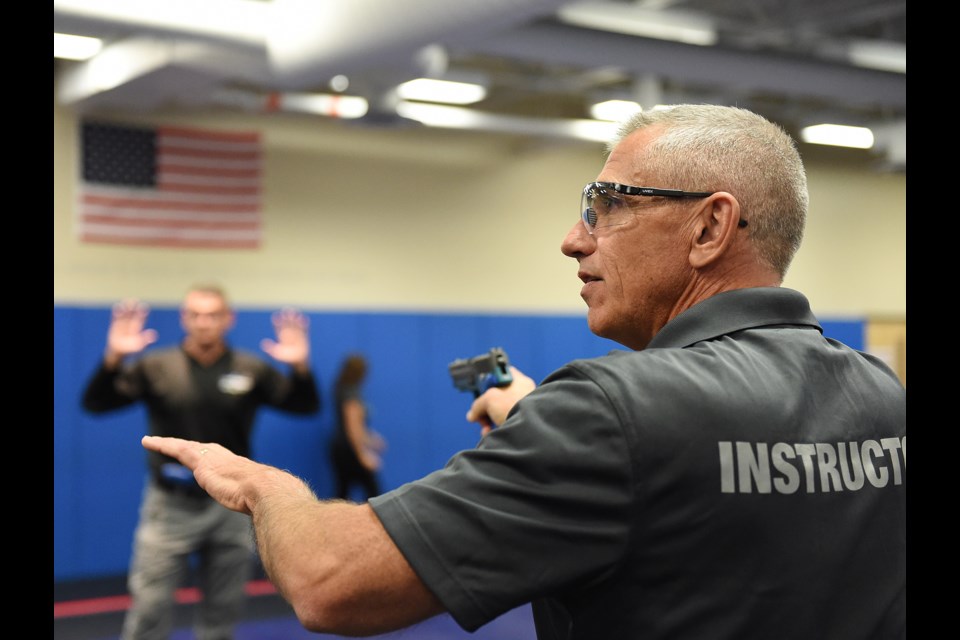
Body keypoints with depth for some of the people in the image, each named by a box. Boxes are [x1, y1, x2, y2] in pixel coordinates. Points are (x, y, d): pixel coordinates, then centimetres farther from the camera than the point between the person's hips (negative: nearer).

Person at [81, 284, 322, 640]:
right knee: (149, 608, -3)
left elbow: (306, 406, -5)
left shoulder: (251, 370, -1)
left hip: (231, 507, 2)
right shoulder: (157, 367, -5)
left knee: (222, 610, 14)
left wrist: (300, 367, -24)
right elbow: (95, 403, -10)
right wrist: (114, 357, -28)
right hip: (170, 507, -2)